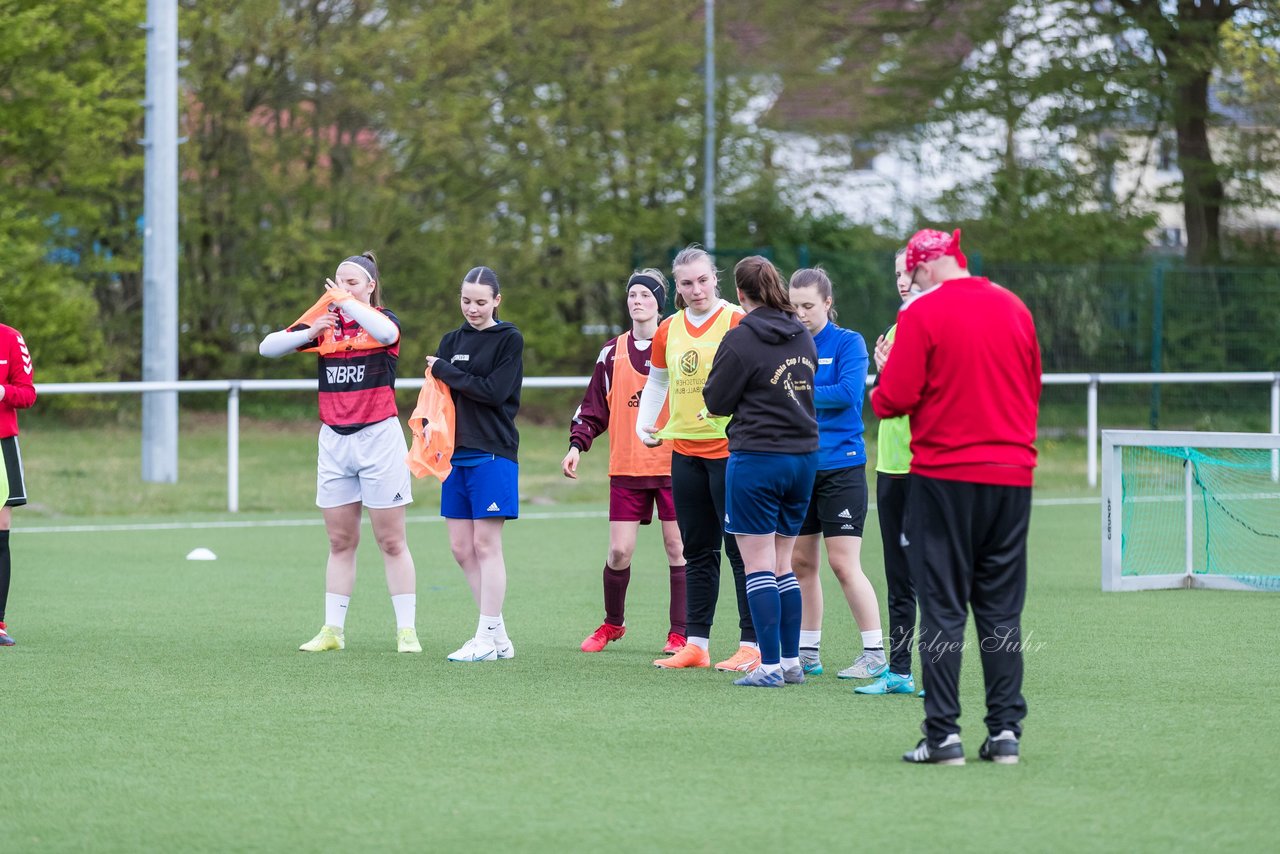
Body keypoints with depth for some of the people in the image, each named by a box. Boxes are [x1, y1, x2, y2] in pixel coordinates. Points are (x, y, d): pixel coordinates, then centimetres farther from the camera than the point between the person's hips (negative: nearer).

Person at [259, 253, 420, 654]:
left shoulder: (383, 318, -3)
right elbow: (268, 348, 2)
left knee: (391, 542, -2)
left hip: (379, 437, -4)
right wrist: (309, 333, -14)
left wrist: (346, 301, -21)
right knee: (340, 542, 8)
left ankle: (406, 630, 1)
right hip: (334, 440, 4)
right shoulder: (324, 321, 7)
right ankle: (332, 630, 11)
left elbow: (386, 332, -30)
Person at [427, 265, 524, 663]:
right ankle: (498, 637, 12)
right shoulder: (452, 341, 15)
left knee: (485, 545, -6)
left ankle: (487, 638, -3)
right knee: (461, 548, 5)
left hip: (492, 453, -6)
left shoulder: (509, 340, -1)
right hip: (456, 452, 6)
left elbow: (494, 391, -13)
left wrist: (445, 371, -9)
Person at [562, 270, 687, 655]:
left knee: (678, 550, 0)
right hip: (626, 468, 2)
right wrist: (577, 444, -1)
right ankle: (612, 624, 21)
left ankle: (679, 633, 7)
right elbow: (594, 407, 12)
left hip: (673, 463, -2)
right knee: (619, 552, 0)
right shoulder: (613, 353, 9)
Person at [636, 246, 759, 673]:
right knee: (697, 550, 11)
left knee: (741, 548, -4)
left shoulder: (736, 321, -8)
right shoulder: (669, 330, 10)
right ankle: (696, 644, 17)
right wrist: (644, 424, 12)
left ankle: (752, 645, -2)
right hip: (685, 449, 6)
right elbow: (656, 381, 25)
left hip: (729, 447, -6)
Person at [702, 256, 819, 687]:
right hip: (804, 455, 6)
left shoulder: (741, 340, -12)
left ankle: (770, 666, -5)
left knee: (758, 564, -2)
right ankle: (791, 661, 16)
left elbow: (716, 401, -6)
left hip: (757, 457, -6)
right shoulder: (803, 337, 7)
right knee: (782, 564, 15)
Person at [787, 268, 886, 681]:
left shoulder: (848, 343, -5)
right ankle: (807, 652, 18)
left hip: (840, 466, -6)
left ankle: (875, 653, -1)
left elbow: (847, 392, -19)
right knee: (800, 562, 8)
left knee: (844, 565, -8)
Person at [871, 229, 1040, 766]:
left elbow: (896, 398, -11)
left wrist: (876, 394, 9)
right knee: (1002, 610, 9)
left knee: (942, 609, 1)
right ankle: (1005, 731, 7)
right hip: (1012, 475, 4)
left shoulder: (923, 314, -9)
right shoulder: (1014, 309, 6)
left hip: (945, 475, -4)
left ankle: (943, 735, -2)